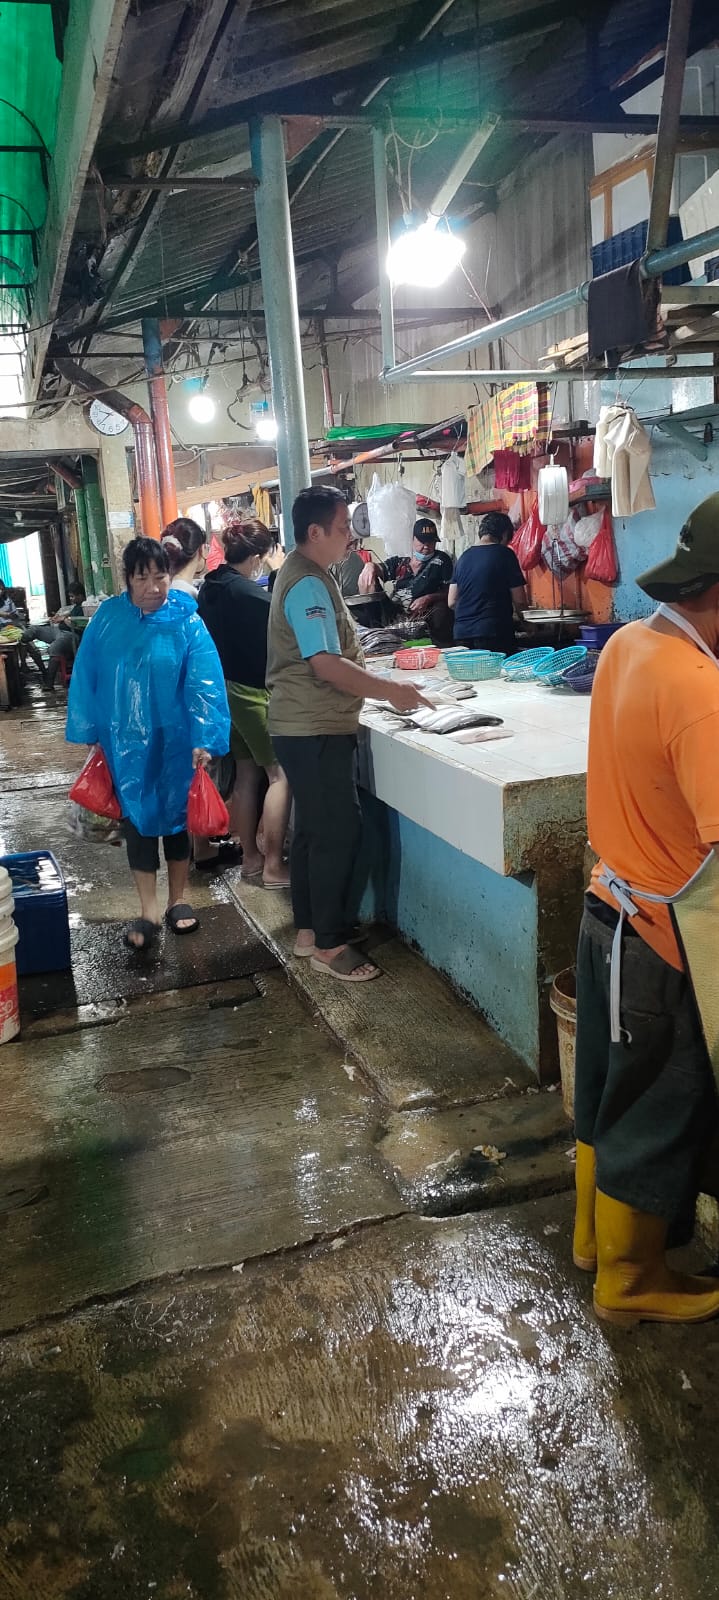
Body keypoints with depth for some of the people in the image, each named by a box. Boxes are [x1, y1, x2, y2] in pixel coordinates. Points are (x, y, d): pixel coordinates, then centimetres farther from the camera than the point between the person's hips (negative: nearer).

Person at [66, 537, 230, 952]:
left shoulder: (187, 622, -11)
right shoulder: (107, 617, -5)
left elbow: (203, 684, -15)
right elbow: (86, 677, 2)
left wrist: (203, 740, -21)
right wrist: (88, 731, 3)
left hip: (174, 740, -1)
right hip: (126, 741, 1)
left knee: (176, 814, 12)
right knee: (138, 818, 5)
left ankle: (179, 899, 30)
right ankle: (149, 912, 14)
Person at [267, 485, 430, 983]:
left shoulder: (306, 575, 15)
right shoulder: (308, 584, -18)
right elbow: (326, 665, -25)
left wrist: (378, 683, 17)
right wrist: (390, 691, -20)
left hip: (308, 725, 11)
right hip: (315, 730, -11)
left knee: (314, 829, 15)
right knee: (338, 831, -7)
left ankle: (309, 929, 25)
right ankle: (329, 943, 2)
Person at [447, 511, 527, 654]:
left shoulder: (464, 557, 13)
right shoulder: (504, 554, -2)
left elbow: (452, 602, 14)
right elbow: (519, 600, -2)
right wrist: (520, 615, 19)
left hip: (462, 633, 5)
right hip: (494, 632, -5)